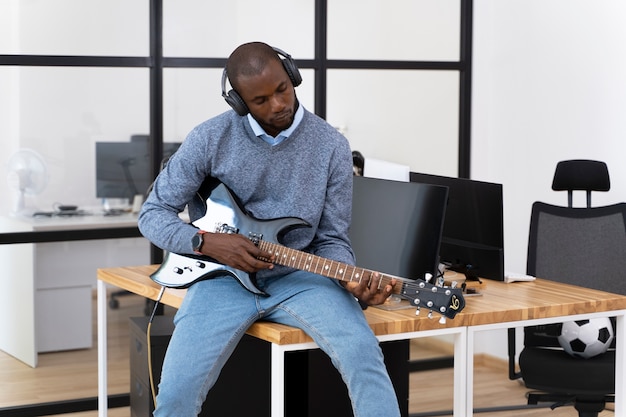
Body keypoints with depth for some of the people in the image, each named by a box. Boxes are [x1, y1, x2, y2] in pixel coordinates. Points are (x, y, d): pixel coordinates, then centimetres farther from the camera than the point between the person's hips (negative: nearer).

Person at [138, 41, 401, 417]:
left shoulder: (331, 146, -2)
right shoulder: (210, 140, -5)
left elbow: (332, 239, 4)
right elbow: (153, 213, 2)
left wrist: (351, 279, -18)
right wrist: (207, 242, -16)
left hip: (297, 276, 1)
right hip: (225, 275, 0)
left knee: (362, 354, -27)